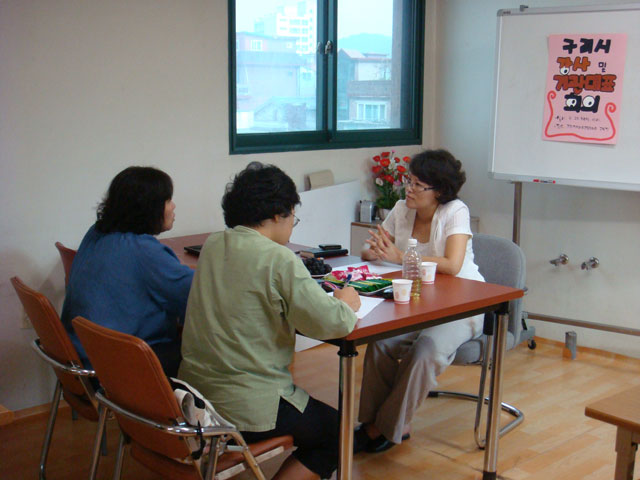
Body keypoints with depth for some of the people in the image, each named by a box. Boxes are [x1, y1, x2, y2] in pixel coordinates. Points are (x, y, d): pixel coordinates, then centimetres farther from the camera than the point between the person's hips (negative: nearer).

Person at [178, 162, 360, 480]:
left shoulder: (212, 246, 4)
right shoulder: (278, 259, -18)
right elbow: (332, 324, -20)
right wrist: (346, 303, 3)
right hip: (245, 409, -8)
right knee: (335, 431, 17)